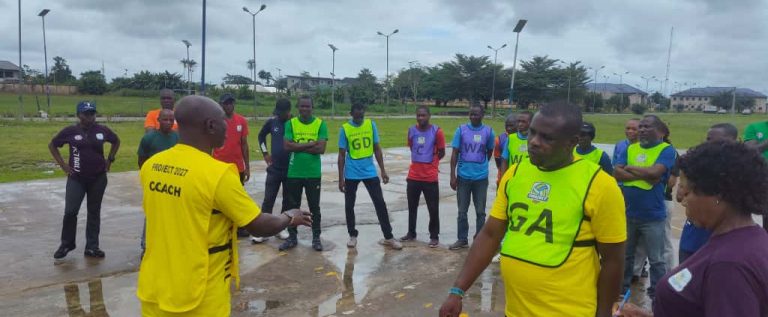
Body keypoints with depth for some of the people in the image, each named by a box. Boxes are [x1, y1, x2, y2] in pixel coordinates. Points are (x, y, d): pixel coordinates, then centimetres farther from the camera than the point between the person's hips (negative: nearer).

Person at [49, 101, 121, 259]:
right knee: (70, 211, -4)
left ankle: (92, 247, 17)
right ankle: (66, 244, 18)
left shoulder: (102, 130, -2)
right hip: (76, 179, -1)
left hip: (98, 179, 2)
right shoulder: (70, 131, -6)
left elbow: (116, 141, 16)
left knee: (94, 213, 8)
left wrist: (109, 160, 8)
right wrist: (62, 164, 0)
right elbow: (52, 145, 7)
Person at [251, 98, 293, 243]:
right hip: (274, 169, 2)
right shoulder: (272, 122, -1)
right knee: (268, 200, 2)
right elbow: (261, 135, 17)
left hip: (291, 170, -2)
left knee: (287, 201, 9)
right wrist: (265, 153, 10)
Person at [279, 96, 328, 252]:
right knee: (292, 206, 10)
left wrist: (298, 147, -12)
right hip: (294, 173, 1)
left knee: (314, 207, 8)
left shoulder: (320, 124, -3)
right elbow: (287, 146, -12)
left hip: (313, 173, -1)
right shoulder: (290, 123, 0)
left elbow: (321, 149, -13)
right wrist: (310, 144, -15)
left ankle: (316, 238, 20)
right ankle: (292, 237, 24)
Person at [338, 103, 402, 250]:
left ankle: (388, 237, 8)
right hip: (351, 174, -1)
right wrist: (341, 178, -4)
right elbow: (342, 155, -3)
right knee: (349, 205, 6)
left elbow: (377, 149, 5)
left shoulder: (371, 125, 0)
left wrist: (383, 170, 2)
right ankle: (352, 235, 25)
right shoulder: (344, 129, -6)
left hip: (370, 172, 1)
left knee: (380, 203, -1)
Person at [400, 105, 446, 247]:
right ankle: (411, 233, 28)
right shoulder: (411, 130, 3)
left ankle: (434, 236, 15)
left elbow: (441, 153, 1)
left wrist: (430, 162, 7)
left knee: (433, 209, 3)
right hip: (413, 176, 4)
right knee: (412, 207, 14)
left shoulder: (437, 131, -8)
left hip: (430, 177, -4)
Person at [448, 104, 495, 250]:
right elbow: (454, 154, -2)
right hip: (463, 176, 0)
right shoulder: (461, 130, -4)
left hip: (481, 177, 0)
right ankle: (462, 239, 20)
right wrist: (452, 176, -6)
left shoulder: (488, 131, -1)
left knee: (480, 211, 8)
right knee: (462, 211, 8)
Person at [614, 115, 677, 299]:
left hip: (653, 216, -5)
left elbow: (655, 172, -24)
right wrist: (644, 175, -17)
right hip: (627, 213, 5)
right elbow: (617, 173, -6)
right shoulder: (630, 149, 6)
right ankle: (622, 288, 34)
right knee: (625, 255, 18)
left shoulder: (667, 150, -8)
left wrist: (630, 168, -9)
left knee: (656, 260, 8)